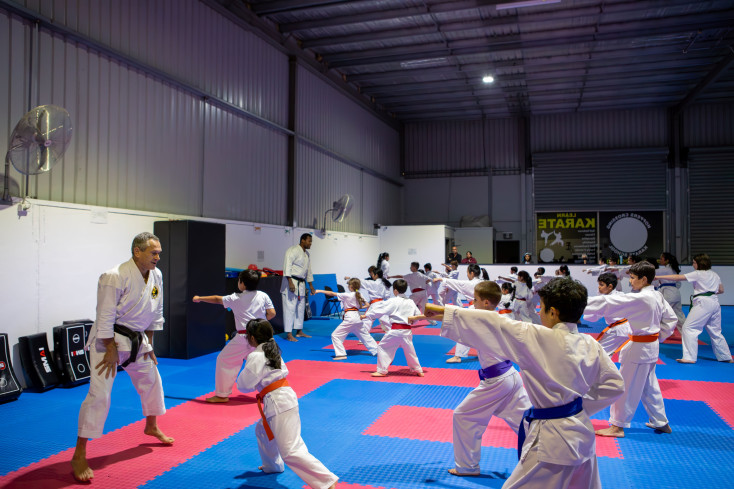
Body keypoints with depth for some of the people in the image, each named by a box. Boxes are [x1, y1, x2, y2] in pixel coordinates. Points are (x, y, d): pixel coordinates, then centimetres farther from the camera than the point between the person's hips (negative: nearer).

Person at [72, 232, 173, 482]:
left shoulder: (156, 276, -2)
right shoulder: (115, 277, -24)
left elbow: (156, 313, 8)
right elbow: (105, 317, -22)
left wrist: (149, 344, 10)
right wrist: (111, 350, -19)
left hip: (136, 340, 8)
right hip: (109, 339, -8)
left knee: (152, 380, 20)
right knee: (99, 394, -11)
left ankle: (151, 426, 44)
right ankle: (79, 456, 0)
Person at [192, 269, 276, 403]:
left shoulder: (236, 298, -3)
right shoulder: (263, 296, 1)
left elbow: (217, 299, 10)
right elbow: (272, 313, 0)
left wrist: (199, 298, 26)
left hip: (243, 338, -4)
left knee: (224, 360, 10)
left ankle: (222, 395, 14)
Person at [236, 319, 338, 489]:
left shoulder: (256, 357, -13)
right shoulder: (271, 351, 14)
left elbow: (244, 385, -10)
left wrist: (245, 367, 11)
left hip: (278, 404, -10)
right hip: (284, 398, 10)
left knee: (291, 452, -11)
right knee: (262, 430, 32)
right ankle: (272, 465, 52)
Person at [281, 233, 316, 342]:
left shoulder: (307, 254, 16)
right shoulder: (293, 250, -12)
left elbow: (308, 271, 23)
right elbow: (287, 266, -20)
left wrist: (311, 286, 22)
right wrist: (290, 282, -27)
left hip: (301, 283, 9)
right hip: (291, 281, -9)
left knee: (300, 307, 15)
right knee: (290, 307, -8)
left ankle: (299, 331, 27)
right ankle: (289, 335, -6)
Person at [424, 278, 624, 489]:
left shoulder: (538, 338, -22)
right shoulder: (590, 345, -2)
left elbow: (492, 325, -22)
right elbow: (614, 384, 6)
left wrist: (446, 312, -17)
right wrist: (579, 408, 11)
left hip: (553, 441, -8)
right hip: (581, 434, 8)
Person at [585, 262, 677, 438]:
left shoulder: (640, 299, -24)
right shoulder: (657, 296, 4)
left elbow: (608, 303, -28)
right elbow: (671, 319, 14)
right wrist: (658, 337, 15)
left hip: (639, 348, -9)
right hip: (652, 346, 9)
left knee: (627, 386, 1)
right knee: (649, 385, 22)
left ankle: (617, 426, 11)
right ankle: (660, 422, 34)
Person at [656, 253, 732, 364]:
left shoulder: (698, 274, -5)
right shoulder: (715, 275, 17)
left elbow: (677, 278, -10)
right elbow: (721, 290, 24)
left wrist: (658, 277, -11)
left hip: (703, 303, -8)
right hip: (714, 303, 8)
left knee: (689, 328, -7)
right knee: (715, 332, 19)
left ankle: (690, 357, -12)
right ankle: (726, 357, 26)